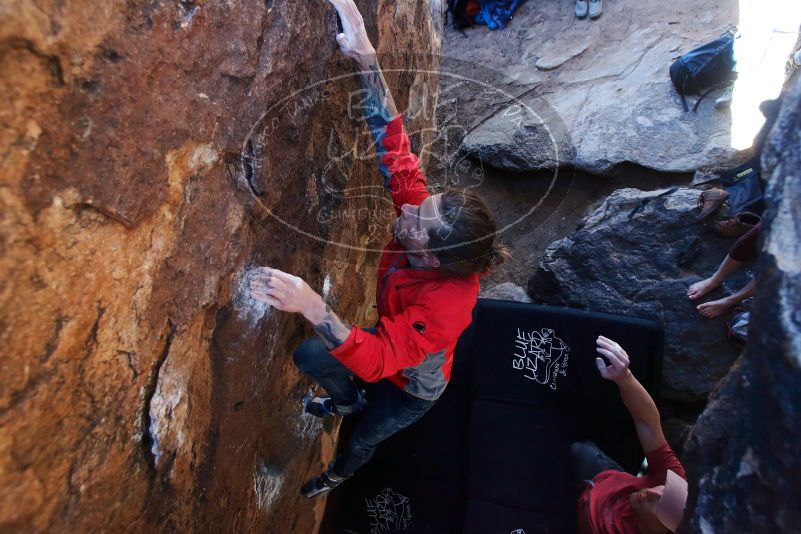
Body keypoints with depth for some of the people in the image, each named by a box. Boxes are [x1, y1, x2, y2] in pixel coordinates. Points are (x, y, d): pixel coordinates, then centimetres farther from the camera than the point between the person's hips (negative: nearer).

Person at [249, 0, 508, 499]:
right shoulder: (426, 211, -32)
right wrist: (365, 55, -46)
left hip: (413, 387, -4)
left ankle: (339, 474, 64)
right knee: (308, 354, -4)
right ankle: (349, 400, 32)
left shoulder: (446, 303, -48)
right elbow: (394, 145, -36)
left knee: (362, 442, 22)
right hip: (393, 343, 5)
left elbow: (380, 359, -53)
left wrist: (312, 307, -67)